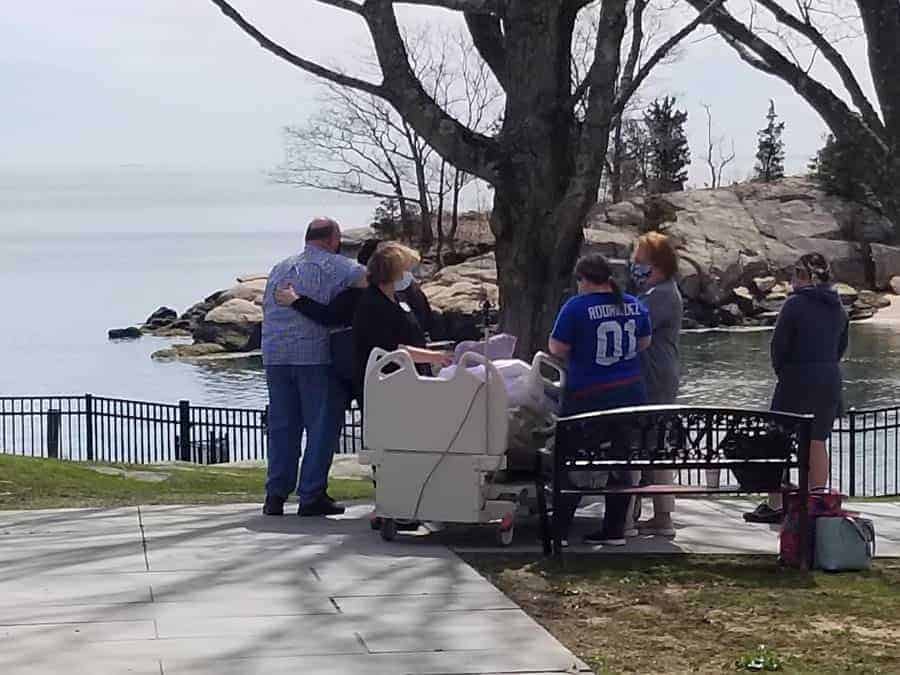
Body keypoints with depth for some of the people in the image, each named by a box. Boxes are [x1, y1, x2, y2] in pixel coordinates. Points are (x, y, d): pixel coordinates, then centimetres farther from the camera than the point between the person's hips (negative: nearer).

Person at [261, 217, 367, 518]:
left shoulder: (280, 268, 21)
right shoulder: (332, 265, -1)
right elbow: (364, 278, -15)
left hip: (274, 354, 6)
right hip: (315, 354, -6)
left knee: (282, 425, 11)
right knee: (322, 425, 0)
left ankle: (276, 494, 9)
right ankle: (311, 495, -2)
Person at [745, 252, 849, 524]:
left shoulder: (796, 304, -12)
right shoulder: (838, 307, 8)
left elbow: (778, 344, -10)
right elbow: (841, 346, 13)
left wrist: (781, 371, 5)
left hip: (797, 379, -6)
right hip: (831, 380, 6)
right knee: (817, 443, 10)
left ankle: (774, 506, 2)